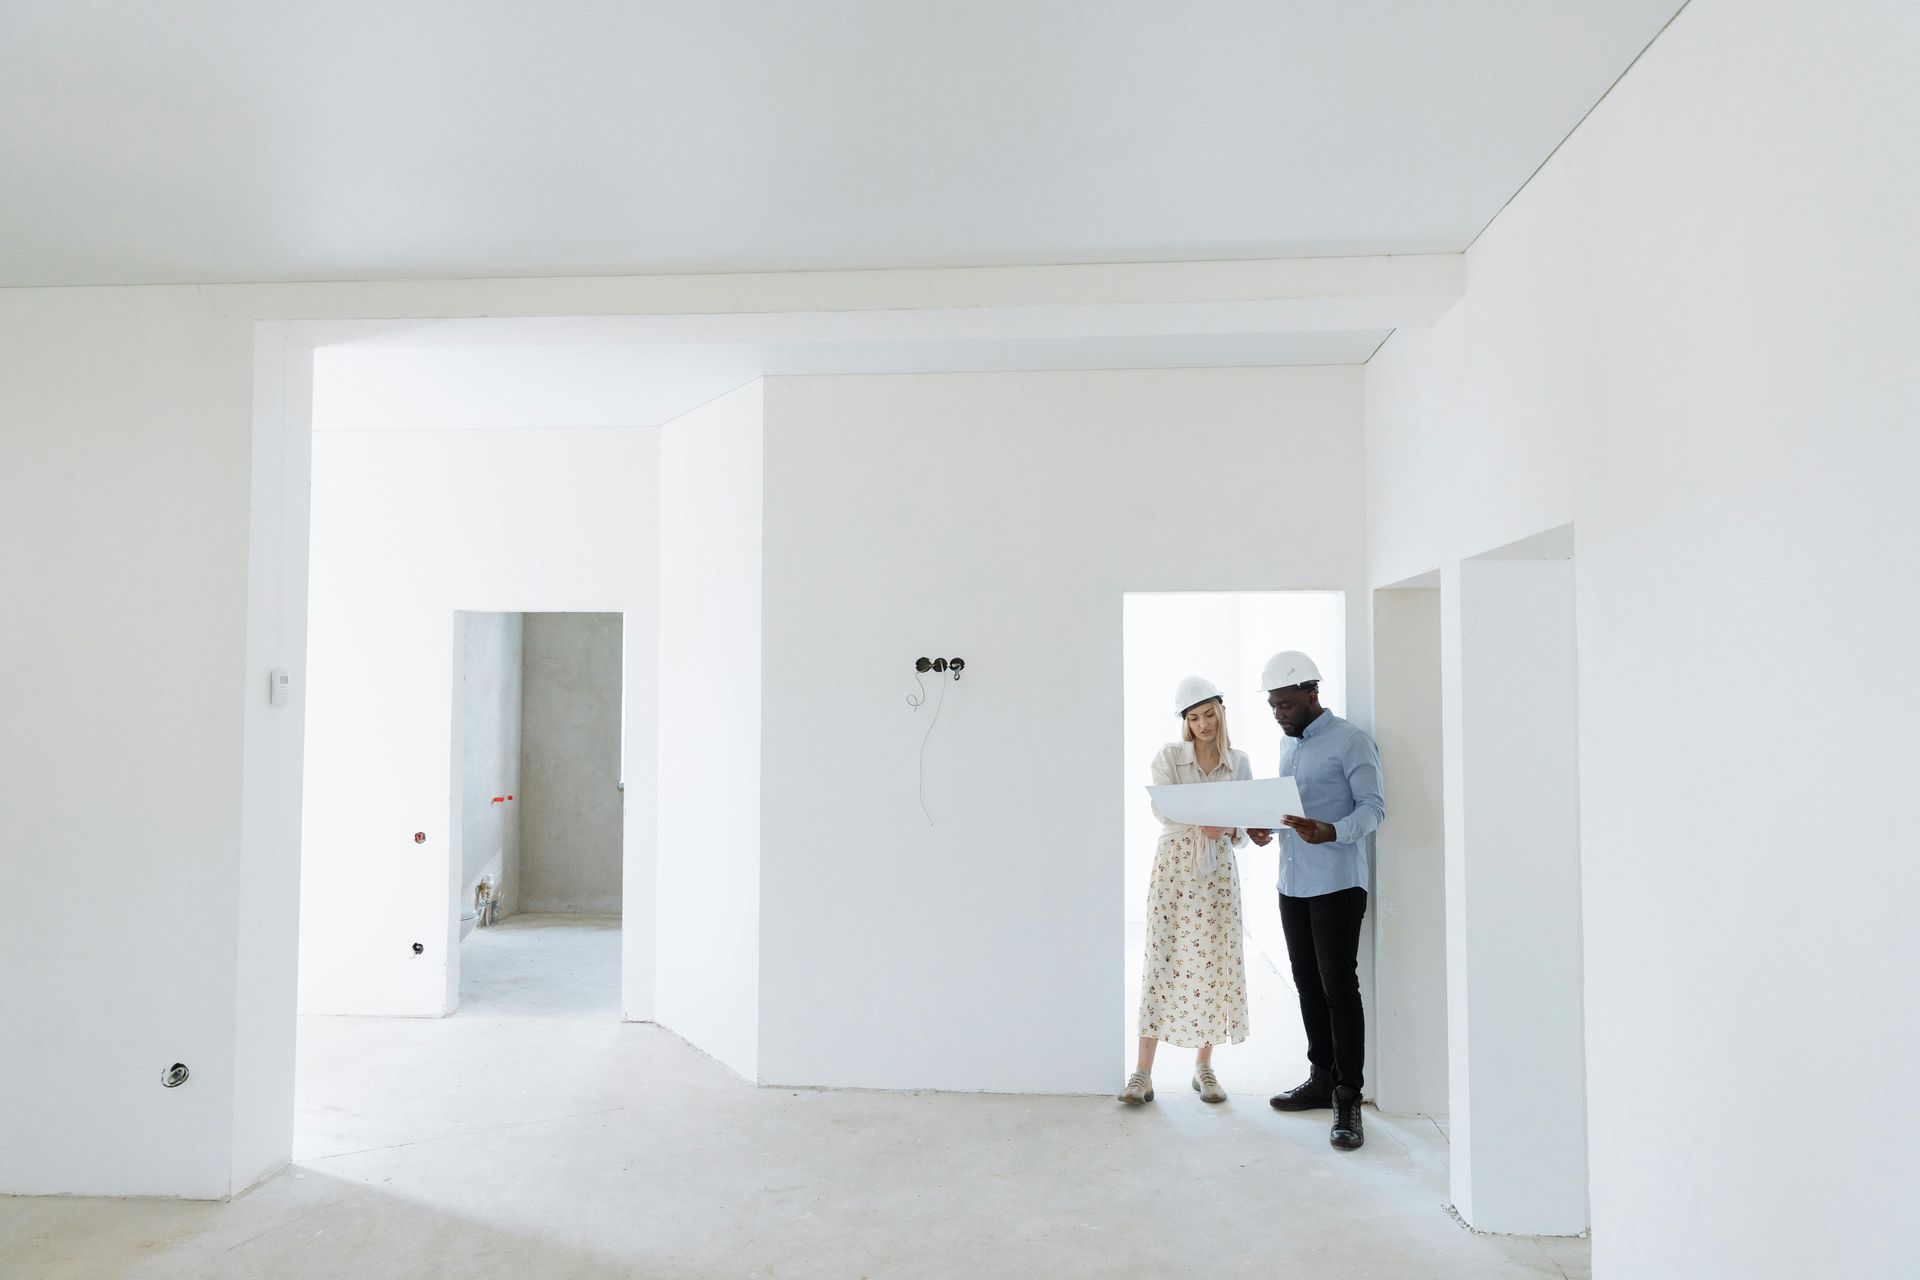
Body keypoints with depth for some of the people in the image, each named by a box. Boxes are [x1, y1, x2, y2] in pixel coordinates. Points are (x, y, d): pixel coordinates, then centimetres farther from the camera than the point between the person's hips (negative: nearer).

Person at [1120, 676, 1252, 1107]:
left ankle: (1204, 1067, 18)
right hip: (1174, 865, -2)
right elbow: (1161, 808, -14)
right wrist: (1201, 823, -32)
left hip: (1219, 870, 2)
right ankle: (1143, 1073, -1)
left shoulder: (1239, 763, 8)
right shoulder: (1168, 756, 0)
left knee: (1214, 965, 4)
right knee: (1163, 961, -4)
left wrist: (1233, 831, -17)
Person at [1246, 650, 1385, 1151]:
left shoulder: (1350, 741, -9)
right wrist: (1262, 827, 2)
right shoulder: (1287, 743, 16)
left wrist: (1332, 833, -32)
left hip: (1337, 883, -8)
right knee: (1308, 984, 13)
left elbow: (1373, 806, -15)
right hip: (1292, 883, 8)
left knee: (1339, 987, -6)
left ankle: (1348, 1099, 0)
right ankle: (1322, 1077, 25)